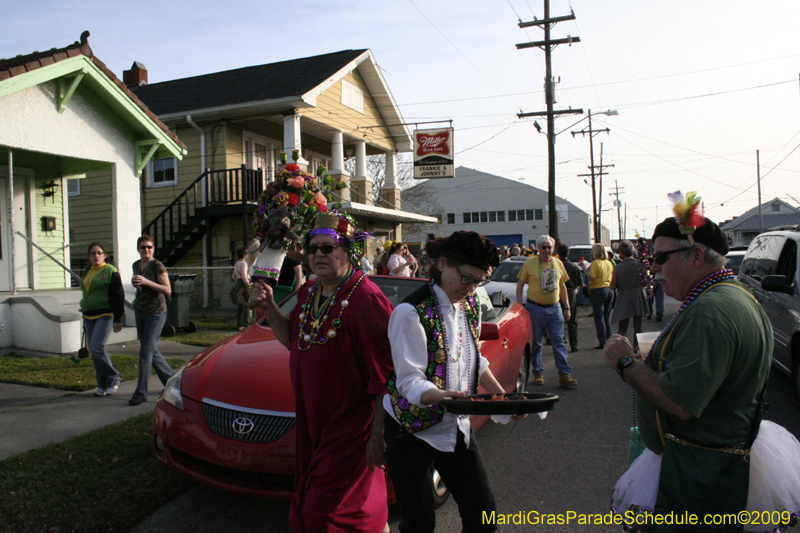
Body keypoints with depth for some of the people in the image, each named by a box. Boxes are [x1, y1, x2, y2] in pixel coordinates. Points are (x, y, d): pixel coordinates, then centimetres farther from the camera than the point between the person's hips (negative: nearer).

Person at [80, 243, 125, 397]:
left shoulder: (111, 271, -5)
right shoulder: (87, 273, 17)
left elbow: (118, 296, -9)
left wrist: (117, 320, -13)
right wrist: (85, 320, 24)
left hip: (105, 315, -7)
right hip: (89, 317, 8)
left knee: (97, 348, -17)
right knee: (93, 351, 6)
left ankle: (113, 379, 1)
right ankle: (103, 385, 16)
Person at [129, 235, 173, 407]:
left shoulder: (158, 266, -9)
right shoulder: (136, 265, 12)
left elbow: (167, 290, -14)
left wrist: (146, 282, -22)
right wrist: (134, 282, 3)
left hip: (156, 312, -8)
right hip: (140, 313, 8)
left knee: (146, 352, -9)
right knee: (152, 351, 12)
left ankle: (141, 393, -3)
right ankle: (172, 381, 28)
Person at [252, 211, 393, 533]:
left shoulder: (365, 299, -20)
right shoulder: (309, 293, 8)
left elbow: (385, 373, -22)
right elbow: (292, 339, 19)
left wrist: (379, 434, -23)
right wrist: (268, 307, 3)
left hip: (350, 427, -9)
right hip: (311, 423, 9)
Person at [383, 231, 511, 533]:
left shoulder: (470, 306, 3)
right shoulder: (411, 312, -20)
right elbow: (409, 381, -23)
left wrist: (503, 397, 3)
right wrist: (443, 396, -41)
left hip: (457, 427, 6)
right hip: (412, 431, -6)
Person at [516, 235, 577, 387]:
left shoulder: (558, 263, 9)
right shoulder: (530, 263, -2)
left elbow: (562, 286, 16)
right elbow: (520, 284, 2)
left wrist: (567, 307, 12)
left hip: (555, 308, 3)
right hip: (535, 309, -3)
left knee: (558, 342, 0)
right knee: (535, 343, 4)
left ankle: (564, 374, 1)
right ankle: (538, 373, 16)